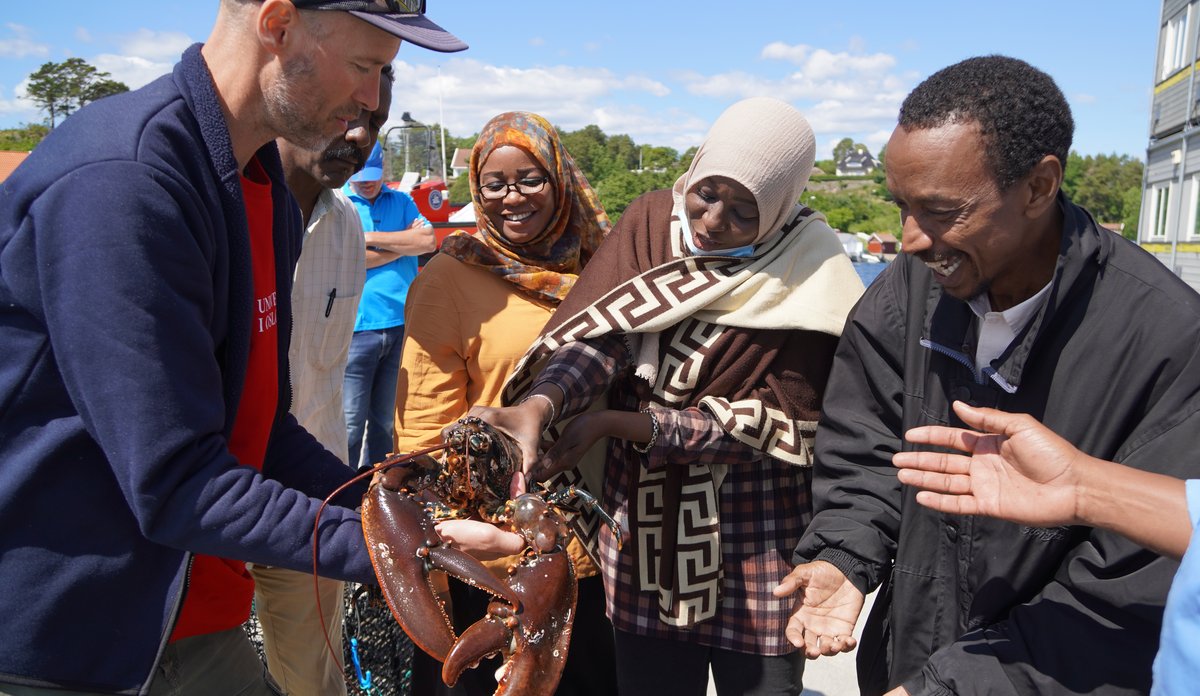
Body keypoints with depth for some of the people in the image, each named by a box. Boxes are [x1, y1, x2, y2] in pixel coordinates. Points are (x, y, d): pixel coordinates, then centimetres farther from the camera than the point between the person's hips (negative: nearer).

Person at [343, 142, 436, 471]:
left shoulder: (401, 201, 14)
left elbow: (429, 241, -3)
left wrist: (369, 238, -7)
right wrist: (404, 244, -3)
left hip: (402, 324, 3)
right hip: (357, 328, -3)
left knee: (386, 419, 13)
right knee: (351, 422, -2)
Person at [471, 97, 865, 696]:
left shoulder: (806, 274, -13)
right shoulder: (652, 221, -3)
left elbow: (777, 425, -16)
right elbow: (597, 337, -13)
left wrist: (613, 423, -22)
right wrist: (538, 407, -35)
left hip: (755, 552, -3)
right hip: (643, 532, 3)